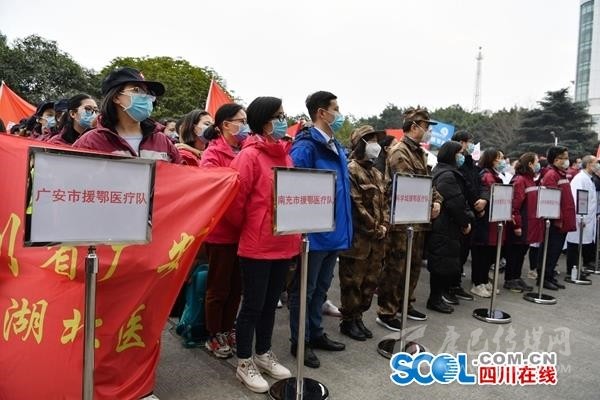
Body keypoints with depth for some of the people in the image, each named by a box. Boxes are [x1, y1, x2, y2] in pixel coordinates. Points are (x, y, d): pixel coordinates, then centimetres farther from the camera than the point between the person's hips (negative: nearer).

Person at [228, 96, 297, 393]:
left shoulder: (285, 155, 10)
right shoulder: (250, 155, -14)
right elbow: (236, 199, -15)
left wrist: (297, 234, 11)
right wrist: (247, 228, 0)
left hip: (283, 244, 7)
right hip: (256, 246, -7)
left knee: (270, 303, 19)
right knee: (253, 305, 6)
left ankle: (264, 354, 36)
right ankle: (244, 363, 24)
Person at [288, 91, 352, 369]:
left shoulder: (336, 147, 12)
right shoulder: (306, 146, -17)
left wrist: (343, 225, 16)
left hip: (334, 231, 9)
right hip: (314, 232, -9)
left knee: (321, 287, 20)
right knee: (304, 289, 7)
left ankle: (316, 333, 36)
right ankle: (300, 342, 22)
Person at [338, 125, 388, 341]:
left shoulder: (377, 174, 17)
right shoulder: (351, 170, -10)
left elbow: (384, 202, 17)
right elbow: (355, 205, -16)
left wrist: (384, 226, 1)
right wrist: (373, 229, -12)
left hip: (376, 239, 8)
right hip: (357, 237, -8)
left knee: (370, 282, 14)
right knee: (352, 282, 2)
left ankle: (358, 317, 28)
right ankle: (348, 321, 16)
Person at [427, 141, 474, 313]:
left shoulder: (444, 172, 18)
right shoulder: (448, 176, -16)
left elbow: (460, 200, 18)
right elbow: (456, 203, -21)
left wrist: (466, 219, 8)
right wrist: (465, 222, -8)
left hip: (442, 225, 11)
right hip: (445, 227, -11)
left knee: (442, 261, 15)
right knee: (443, 261, -3)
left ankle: (437, 296, 24)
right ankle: (435, 299, 6)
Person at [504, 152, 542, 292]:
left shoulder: (530, 180, 16)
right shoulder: (519, 180, -14)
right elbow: (515, 205, -20)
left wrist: (537, 222, 17)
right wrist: (517, 225, -23)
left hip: (529, 225, 9)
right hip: (521, 226, -9)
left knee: (522, 252, 15)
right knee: (514, 252, 1)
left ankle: (517, 278, 25)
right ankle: (509, 280, 11)